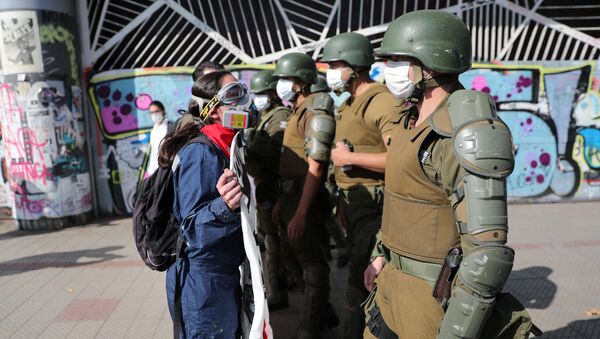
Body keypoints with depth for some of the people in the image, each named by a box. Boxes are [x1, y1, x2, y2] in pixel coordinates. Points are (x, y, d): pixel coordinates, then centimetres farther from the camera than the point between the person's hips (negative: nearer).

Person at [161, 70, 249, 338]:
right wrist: (224, 206, -42)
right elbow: (192, 227, -27)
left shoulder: (226, 147, 8)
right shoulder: (201, 152, -21)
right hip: (204, 280, -9)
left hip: (226, 274, 9)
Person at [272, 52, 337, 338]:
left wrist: (301, 213, -26)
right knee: (300, 256, 20)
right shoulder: (297, 112, 14)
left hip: (306, 197, -10)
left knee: (312, 262, 3)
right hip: (291, 194, 10)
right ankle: (323, 312, 38)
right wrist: (281, 200, 18)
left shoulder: (315, 113, -15)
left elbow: (315, 169, -23)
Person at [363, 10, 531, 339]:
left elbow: (486, 253, -25)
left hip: (435, 294, -8)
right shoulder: (413, 121, 5)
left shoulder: (464, 135, -23)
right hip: (395, 279, 8)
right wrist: (382, 254, 19)